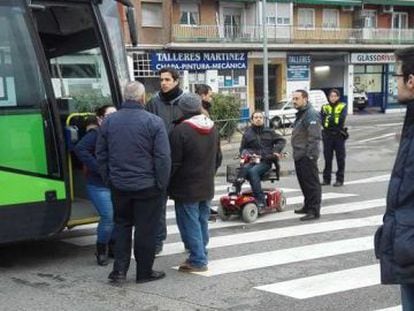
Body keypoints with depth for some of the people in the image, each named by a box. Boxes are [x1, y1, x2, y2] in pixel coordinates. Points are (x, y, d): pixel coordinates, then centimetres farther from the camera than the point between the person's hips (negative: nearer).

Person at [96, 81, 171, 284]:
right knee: (146, 229, 7)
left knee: (122, 225, 18)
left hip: (119, 185, 4)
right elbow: (163, 157, -13)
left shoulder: (109, 121, 3)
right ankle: (144, 272, 16)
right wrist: (162, 184, -4)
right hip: (146, 186, -4)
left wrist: (108, 179, 16)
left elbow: (100, 154, 9)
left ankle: (119, 269, 11)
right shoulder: (153, 122, -12)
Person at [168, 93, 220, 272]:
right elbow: (217, 157, 17)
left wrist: (168, 183, -4)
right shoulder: (212, 128, 7)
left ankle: (198, 260, 0)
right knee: (202, 220, 17)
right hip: (207, 186, 8)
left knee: (190, 223, -1)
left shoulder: (181, 130, -19)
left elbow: (174, 162, -16)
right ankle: (201, 255, 25)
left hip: (187, 188, -8)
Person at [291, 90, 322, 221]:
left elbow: (314, 137, -22)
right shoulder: (301, 114, 18)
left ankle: (314, 211, -4)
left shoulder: (311, 114, -16)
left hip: (307, 157, -11)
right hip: (299, 156, 11)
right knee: (304, 182, 18)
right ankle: (308, 206, 30)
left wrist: (310, 155, -23)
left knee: (311, 183, -6)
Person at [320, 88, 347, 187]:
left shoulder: (342, 107, 4)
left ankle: (340, 179, 6)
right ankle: (326, 178, 14)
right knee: (327, 158, 6)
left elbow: (342, 119, -12)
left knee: (340, 158, 1)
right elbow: (322, 120, -5)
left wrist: (329, 119, -15)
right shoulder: (325, 107, 10)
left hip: (339, 135, -2)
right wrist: (335, 121, -17)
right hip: (327, 135, 2)